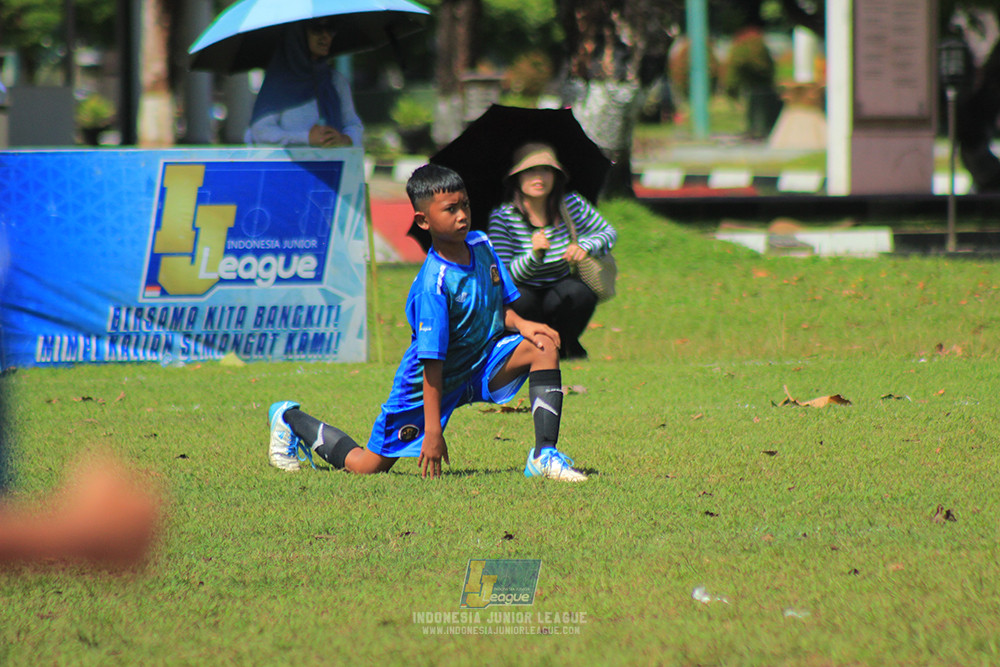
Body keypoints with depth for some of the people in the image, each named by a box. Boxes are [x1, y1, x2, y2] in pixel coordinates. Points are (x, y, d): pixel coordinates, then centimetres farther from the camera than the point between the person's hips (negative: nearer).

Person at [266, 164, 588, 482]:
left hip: (481, 363, 6)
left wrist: (522, 325, -16)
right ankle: (290, 419, 30)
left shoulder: (480, 244, -7)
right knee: (366, 466, 4)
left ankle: (545, 455, -18)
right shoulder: (434, 284, -29)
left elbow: (499, 307, 7)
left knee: (544, 348, -18)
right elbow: (432, 361, -28)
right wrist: (433, 430, -28)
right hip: (434, 381, -6)